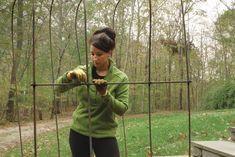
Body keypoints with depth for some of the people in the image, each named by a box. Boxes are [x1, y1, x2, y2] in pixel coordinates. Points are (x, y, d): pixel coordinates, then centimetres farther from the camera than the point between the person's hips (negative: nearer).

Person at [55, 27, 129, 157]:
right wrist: (70, 75, -29)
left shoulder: (120, 78, -7)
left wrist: (105, 94, -28)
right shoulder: (82, 71, -2)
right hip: (79, 131, 2)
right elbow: (58, 88, -10)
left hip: (105, 135, -2)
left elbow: (122, 109, -12)